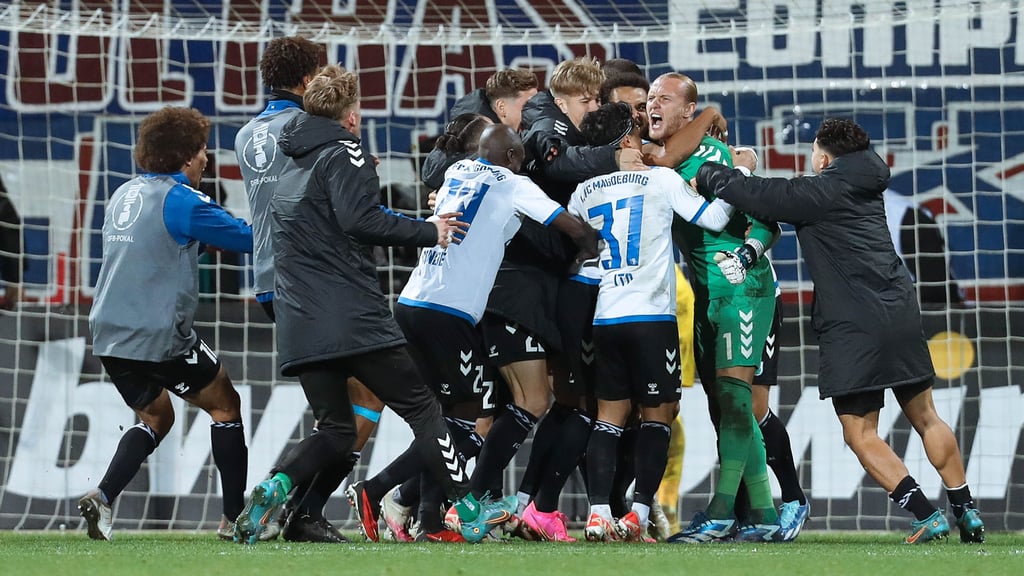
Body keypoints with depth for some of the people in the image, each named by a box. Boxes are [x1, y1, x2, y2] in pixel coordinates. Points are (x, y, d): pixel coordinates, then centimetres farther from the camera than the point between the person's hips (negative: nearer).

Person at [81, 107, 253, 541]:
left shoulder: (124, 194, 12)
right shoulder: (180, 199, -12)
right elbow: (248, 239, -10)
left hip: (110, 335, 7)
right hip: (160, 338, -7)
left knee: (155, 416, 23)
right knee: (225, 406, 10)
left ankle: (102, 496, 1)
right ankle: (235, 516, 8)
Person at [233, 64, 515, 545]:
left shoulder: (292, 167, 23)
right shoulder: (342, 153, -3)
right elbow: (359, 219, -18)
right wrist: (428, 232, -9)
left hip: (298, 326, 7)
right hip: (352, 318, -7)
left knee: (334, 431, 11)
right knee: (420, 407, 1)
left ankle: (277, 485, -15)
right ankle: (467, 511, -1)